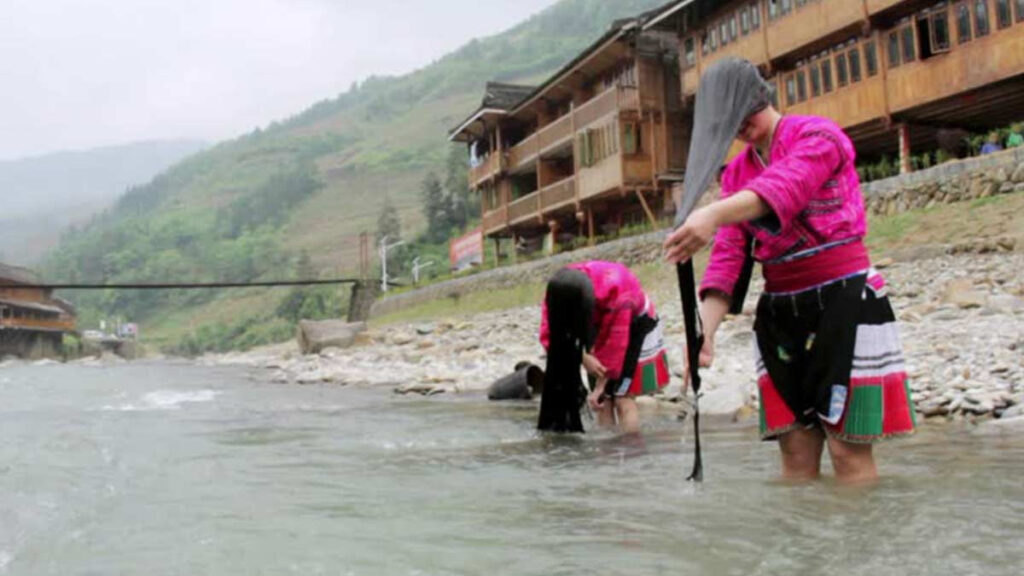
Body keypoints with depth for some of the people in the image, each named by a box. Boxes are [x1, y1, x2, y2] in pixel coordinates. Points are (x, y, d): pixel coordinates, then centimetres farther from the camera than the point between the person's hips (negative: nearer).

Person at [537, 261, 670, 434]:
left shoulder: (615, 291, -38)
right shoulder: (559, 291, -25)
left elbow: (615, 343, -31)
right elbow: (548, 335, -24)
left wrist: (599, 387, -24)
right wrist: (583, 357, -39)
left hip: (635, 324, -4)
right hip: (601, 325, 5)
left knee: (623, 398, -15)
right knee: (604, 400, -4)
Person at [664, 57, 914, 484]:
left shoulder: (817, 134, -4)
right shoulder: (736, 173, 12)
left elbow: (784, 188, -27)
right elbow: (727, 257, 3)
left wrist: (715, 213, -47)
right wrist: (705, 331, -13)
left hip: (844, 301, -5)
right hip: (779, 313, 5)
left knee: (849, 451, -4)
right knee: (797, 453, 5)